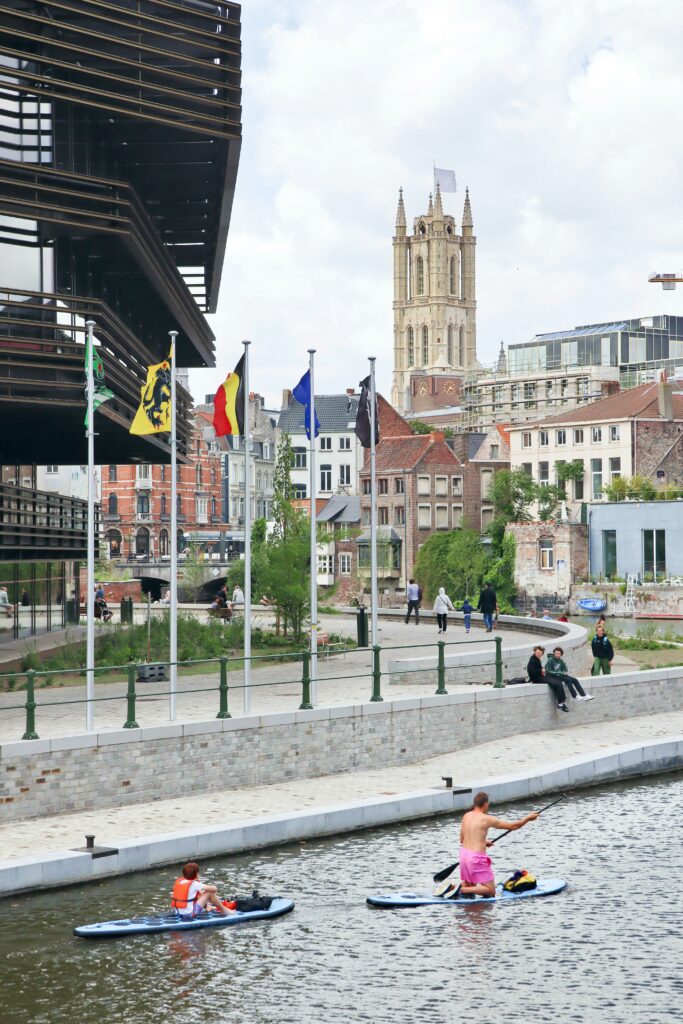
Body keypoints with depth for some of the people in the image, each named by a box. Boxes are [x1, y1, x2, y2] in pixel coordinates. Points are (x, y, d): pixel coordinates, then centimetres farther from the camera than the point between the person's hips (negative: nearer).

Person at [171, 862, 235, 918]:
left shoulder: (178, 881, 5)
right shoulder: (194, 884, -14)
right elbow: (214, 889, -10)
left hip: (179, 912, 8)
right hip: (190, 914, -8)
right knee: (210, 893, -3)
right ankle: (224, 910, 13)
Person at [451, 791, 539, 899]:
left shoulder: (466, 816, 8)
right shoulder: (486, 819, -11)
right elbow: (513, 826, -3)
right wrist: (528, 818, 12)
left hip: (464, 854, 7)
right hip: (477, 857, -7)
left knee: (470, 886, 26)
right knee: (490, 891, 3)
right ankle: (462, 890, -17)